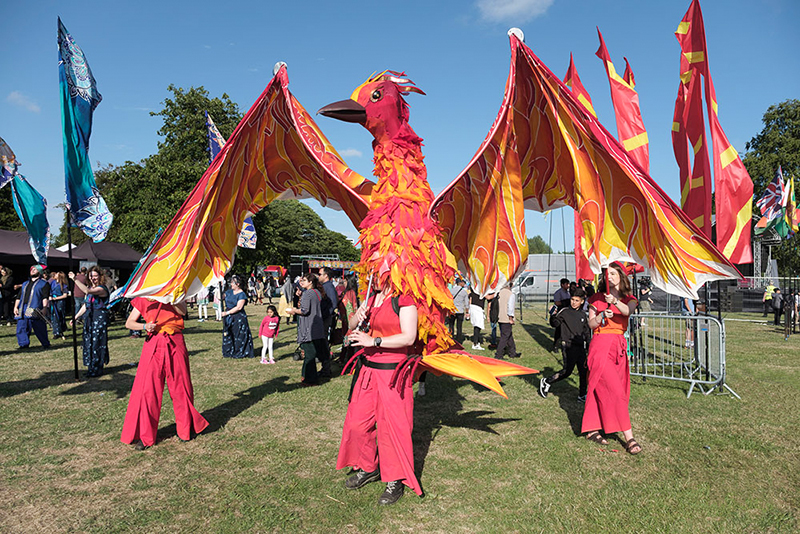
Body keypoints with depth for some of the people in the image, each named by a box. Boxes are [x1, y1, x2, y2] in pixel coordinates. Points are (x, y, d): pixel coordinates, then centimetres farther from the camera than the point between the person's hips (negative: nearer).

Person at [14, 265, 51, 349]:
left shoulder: (44, 284, 6)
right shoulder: (25, 284, 26)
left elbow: (45, 298, -6)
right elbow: (19, 297, 24)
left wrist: (45, 308, -17)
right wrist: (15, 307, 11)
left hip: (35, 311, -6)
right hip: (22, 311, 6)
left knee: (40, 330, -6)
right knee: (21, 328, 2)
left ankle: (46, 345, 5)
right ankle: (24, 345, 9)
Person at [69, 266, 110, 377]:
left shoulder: (101, 289, -13)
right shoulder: (90, 287, 14)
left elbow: (87, 291, -32)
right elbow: (85, 305, 20)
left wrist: (75, 279, -32)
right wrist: (75, 317, 18)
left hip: (100, 318, -9)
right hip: (89, 318, 9)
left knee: (96, 343, -4)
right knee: (88, 342, 10)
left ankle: (97, 369, 5)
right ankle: (91, 368, 20)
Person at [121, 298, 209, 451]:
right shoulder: (143, 299, 7)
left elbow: (183, 311, -12)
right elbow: (129, 323, 5)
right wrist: (144, 326, -13)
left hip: (175, 344, 0)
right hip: (153, 345, 0)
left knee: (180, 386, 8)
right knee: (146, 389, -3)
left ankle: (185, 429, 26)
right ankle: (144, 436, 10)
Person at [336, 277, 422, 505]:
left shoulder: (404, 300, -13)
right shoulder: (370, 298, 10)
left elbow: (409, 337, -21)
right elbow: (352, 326, 18)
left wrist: (373, 341, -23)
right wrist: (358, 318, -5)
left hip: (393, 372, -7)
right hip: (367, 369, 8)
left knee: (393, 425, 1)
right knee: (357, 421, 12)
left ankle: (396, 480, 20)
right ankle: (368, 468, 34)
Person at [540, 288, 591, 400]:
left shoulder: (583, 314, 11)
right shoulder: (564, 312, -5)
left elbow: (587, 332, 19)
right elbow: (555, 323, -13)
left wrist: (589, 346, 18)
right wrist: (553, 315, -33)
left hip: (580, 347, 6)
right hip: (568, 346, -6)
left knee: (583, 371, 7)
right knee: (567, 371, -10)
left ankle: (582, 395, 20)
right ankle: (546, 382, 8)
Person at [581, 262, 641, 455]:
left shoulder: (628, 299, 10)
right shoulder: (597, 298, 6)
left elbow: (627, 311, -15)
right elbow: (591, 324, 3)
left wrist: (615, 301, -34)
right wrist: (602, 315, -16)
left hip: (619, 347, 4)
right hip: (601, 345, -4)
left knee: (600, 389, 7)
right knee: (615, 391, -12)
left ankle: (591, 430, 17)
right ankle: (629, 437, -10)